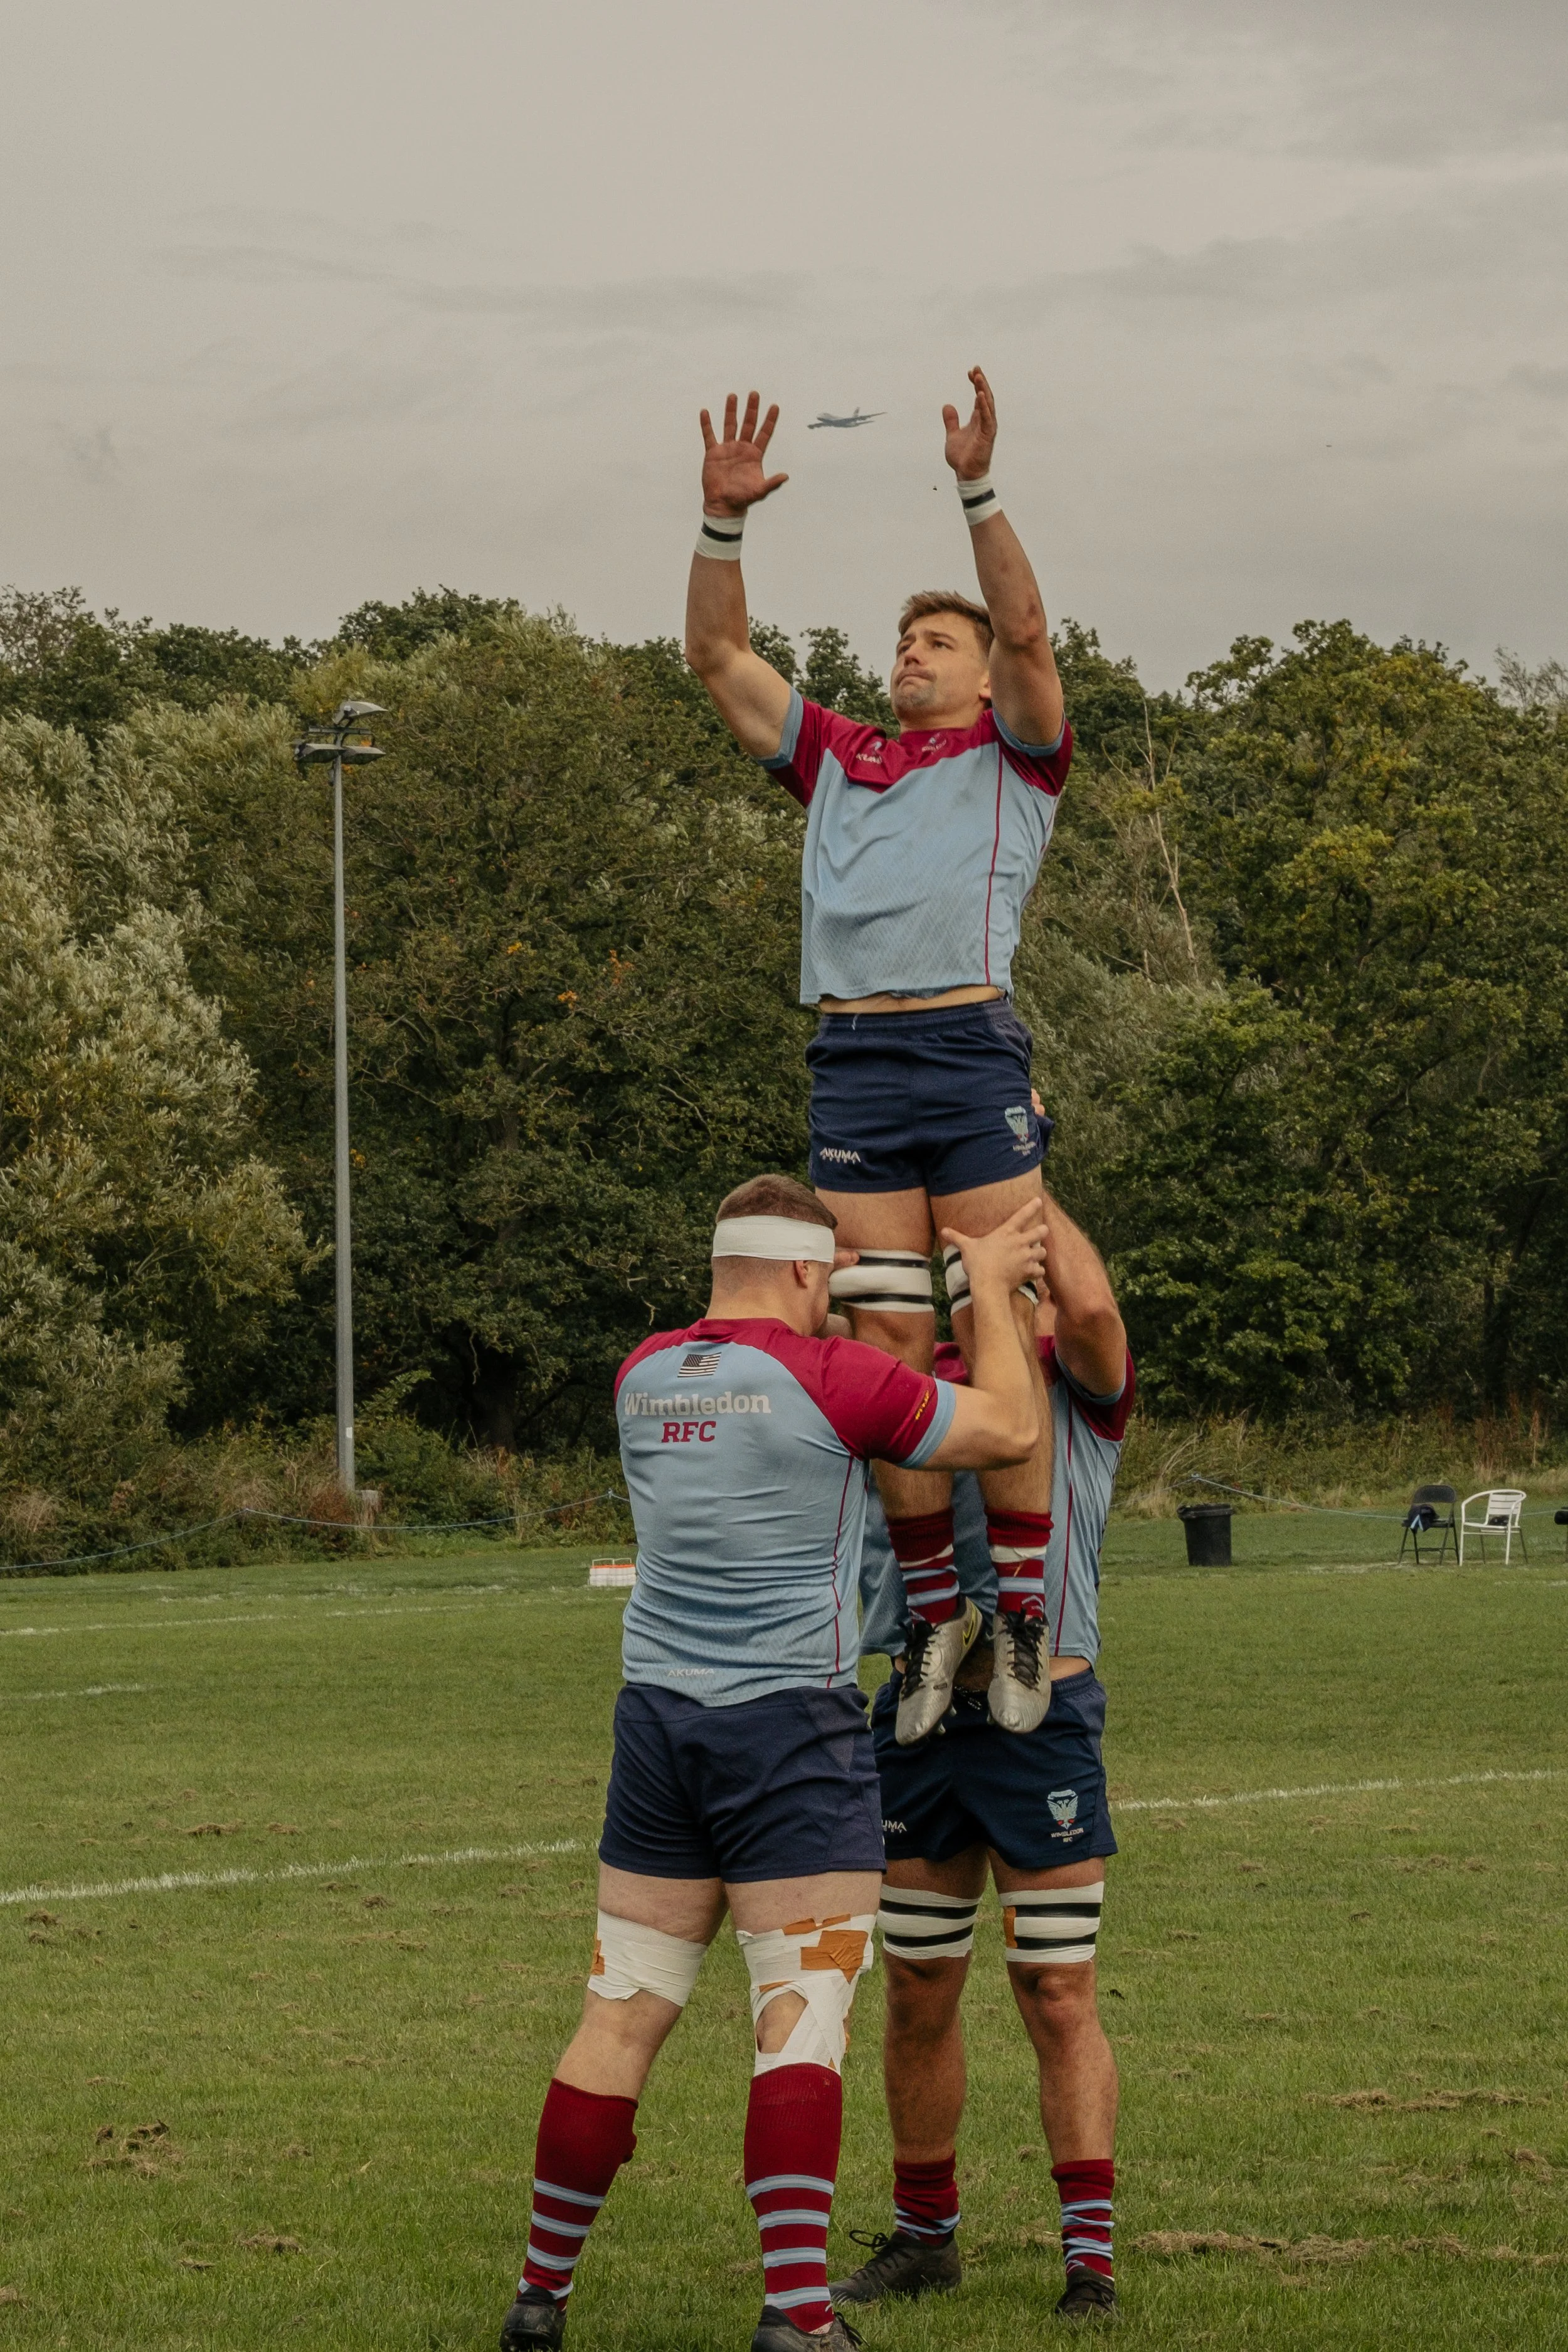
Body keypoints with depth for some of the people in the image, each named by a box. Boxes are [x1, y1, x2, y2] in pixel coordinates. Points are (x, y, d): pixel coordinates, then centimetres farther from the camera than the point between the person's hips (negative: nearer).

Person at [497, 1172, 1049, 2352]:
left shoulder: (644, 1375, 8)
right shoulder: (829, 1377, -10)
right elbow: (1009, 1429, -3)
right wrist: (990, 1290, 10)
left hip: (657, 1720, 6)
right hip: (792, 1726, -6)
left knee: (621, 2020, 11)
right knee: (802, 2022, -6)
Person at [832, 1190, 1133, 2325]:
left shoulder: (1083, 1388, 0)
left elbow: (1091, 1305, -20)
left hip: (1042, 1716, -5)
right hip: (917, 1714, 5)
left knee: (1060, 1999, -4)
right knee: (920, 1997, 11)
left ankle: (1090, 2253, -3)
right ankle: (923, 2236, 23)